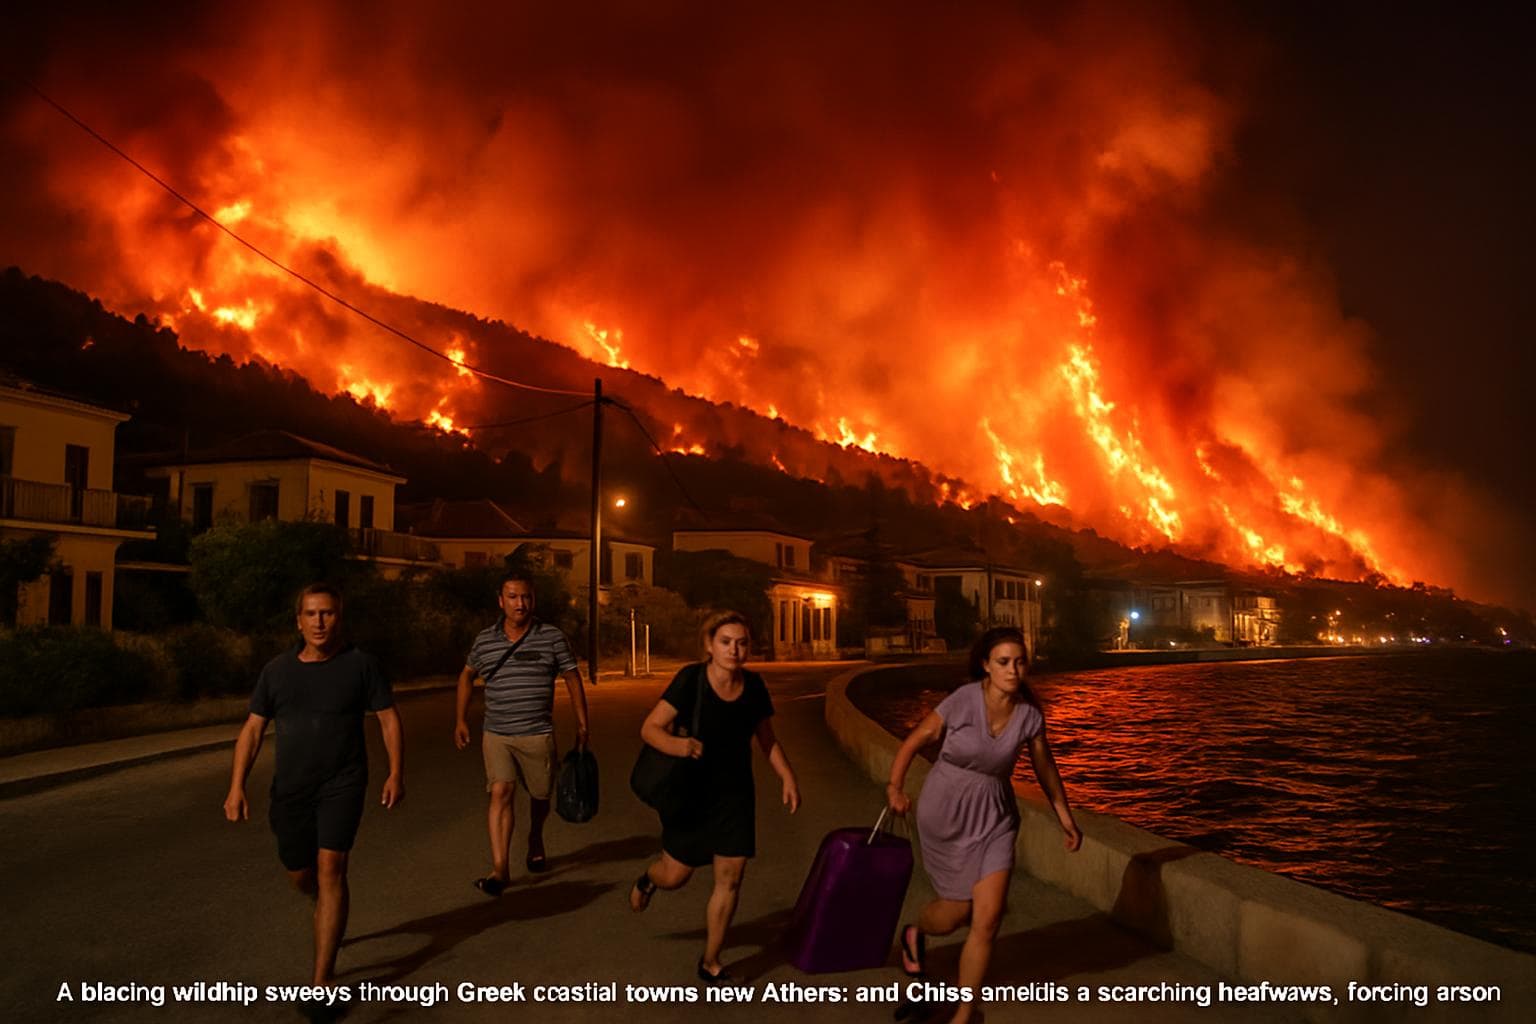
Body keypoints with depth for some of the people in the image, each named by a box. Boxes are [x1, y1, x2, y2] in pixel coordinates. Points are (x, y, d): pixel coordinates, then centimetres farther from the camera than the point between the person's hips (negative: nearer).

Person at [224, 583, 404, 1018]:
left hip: (342, 783, -3)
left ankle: (322, 983, -12)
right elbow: (252, 729, 2)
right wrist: (237, 786, -7)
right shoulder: (277, 670, 2)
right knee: (301, 876, 14)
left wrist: (396, 774, -9)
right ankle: (331, 913, 50)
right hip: (291, 787, 4)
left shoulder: (360, 665, -5)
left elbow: (389, 718, -2)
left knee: (330, 868, -15)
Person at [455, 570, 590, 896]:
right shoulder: (485, 640, 3)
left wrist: (582, 725, 1)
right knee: (501, 793, -14)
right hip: (496, 734, 0)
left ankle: (535, 841, 42)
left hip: (538, 734, 0)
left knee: (540, 795, 12)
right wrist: (459, 721, 14)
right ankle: (500, 869, -14)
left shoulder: (552, 637, -3)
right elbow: (467, 676, 19)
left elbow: (573, 679, 3)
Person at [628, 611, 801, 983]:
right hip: (691, 790, -3)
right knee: (675, 876, 7)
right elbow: (650, 728, -21)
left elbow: (767, 739, 7)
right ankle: (648, 879, 46)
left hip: (735, 793, 3)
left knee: (731, 877, 1)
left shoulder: (753, 685, -6)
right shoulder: (691, 680, -19)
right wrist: (678, 746, -40)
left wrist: (787, 776, -7)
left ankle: (711, 962, 20)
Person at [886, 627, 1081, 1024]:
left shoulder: (1029, 713, -8)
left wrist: (1065, 817, 16)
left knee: (988, 918, -6)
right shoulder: (963, 700, -19)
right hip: (944, 813, -2)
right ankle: (914, 933, 48)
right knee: (957, 911, 10)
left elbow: (1045, 766, 8)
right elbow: (914, 741, -12)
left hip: (994, 817, 3)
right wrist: (895, 787, -26)